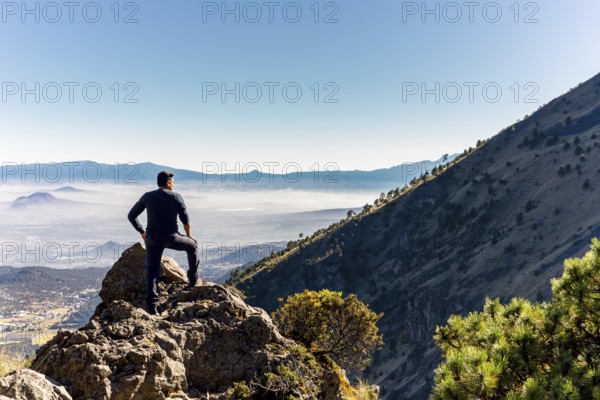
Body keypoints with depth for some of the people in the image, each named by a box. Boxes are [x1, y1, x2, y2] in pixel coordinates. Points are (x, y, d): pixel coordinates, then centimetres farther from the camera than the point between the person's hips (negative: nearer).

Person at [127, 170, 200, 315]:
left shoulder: (147, 196, 3)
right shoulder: (176, 197, -4)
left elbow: (131, 216, 7)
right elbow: (185, 219, 0)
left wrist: (142, 232, 18)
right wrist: (189, 235, 17)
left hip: (152, 239, 3)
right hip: (171, 238, -2)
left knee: (152, 271, 11)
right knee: (192, 245, 25)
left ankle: (151, 305, 5)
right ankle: (193, 279, 29)